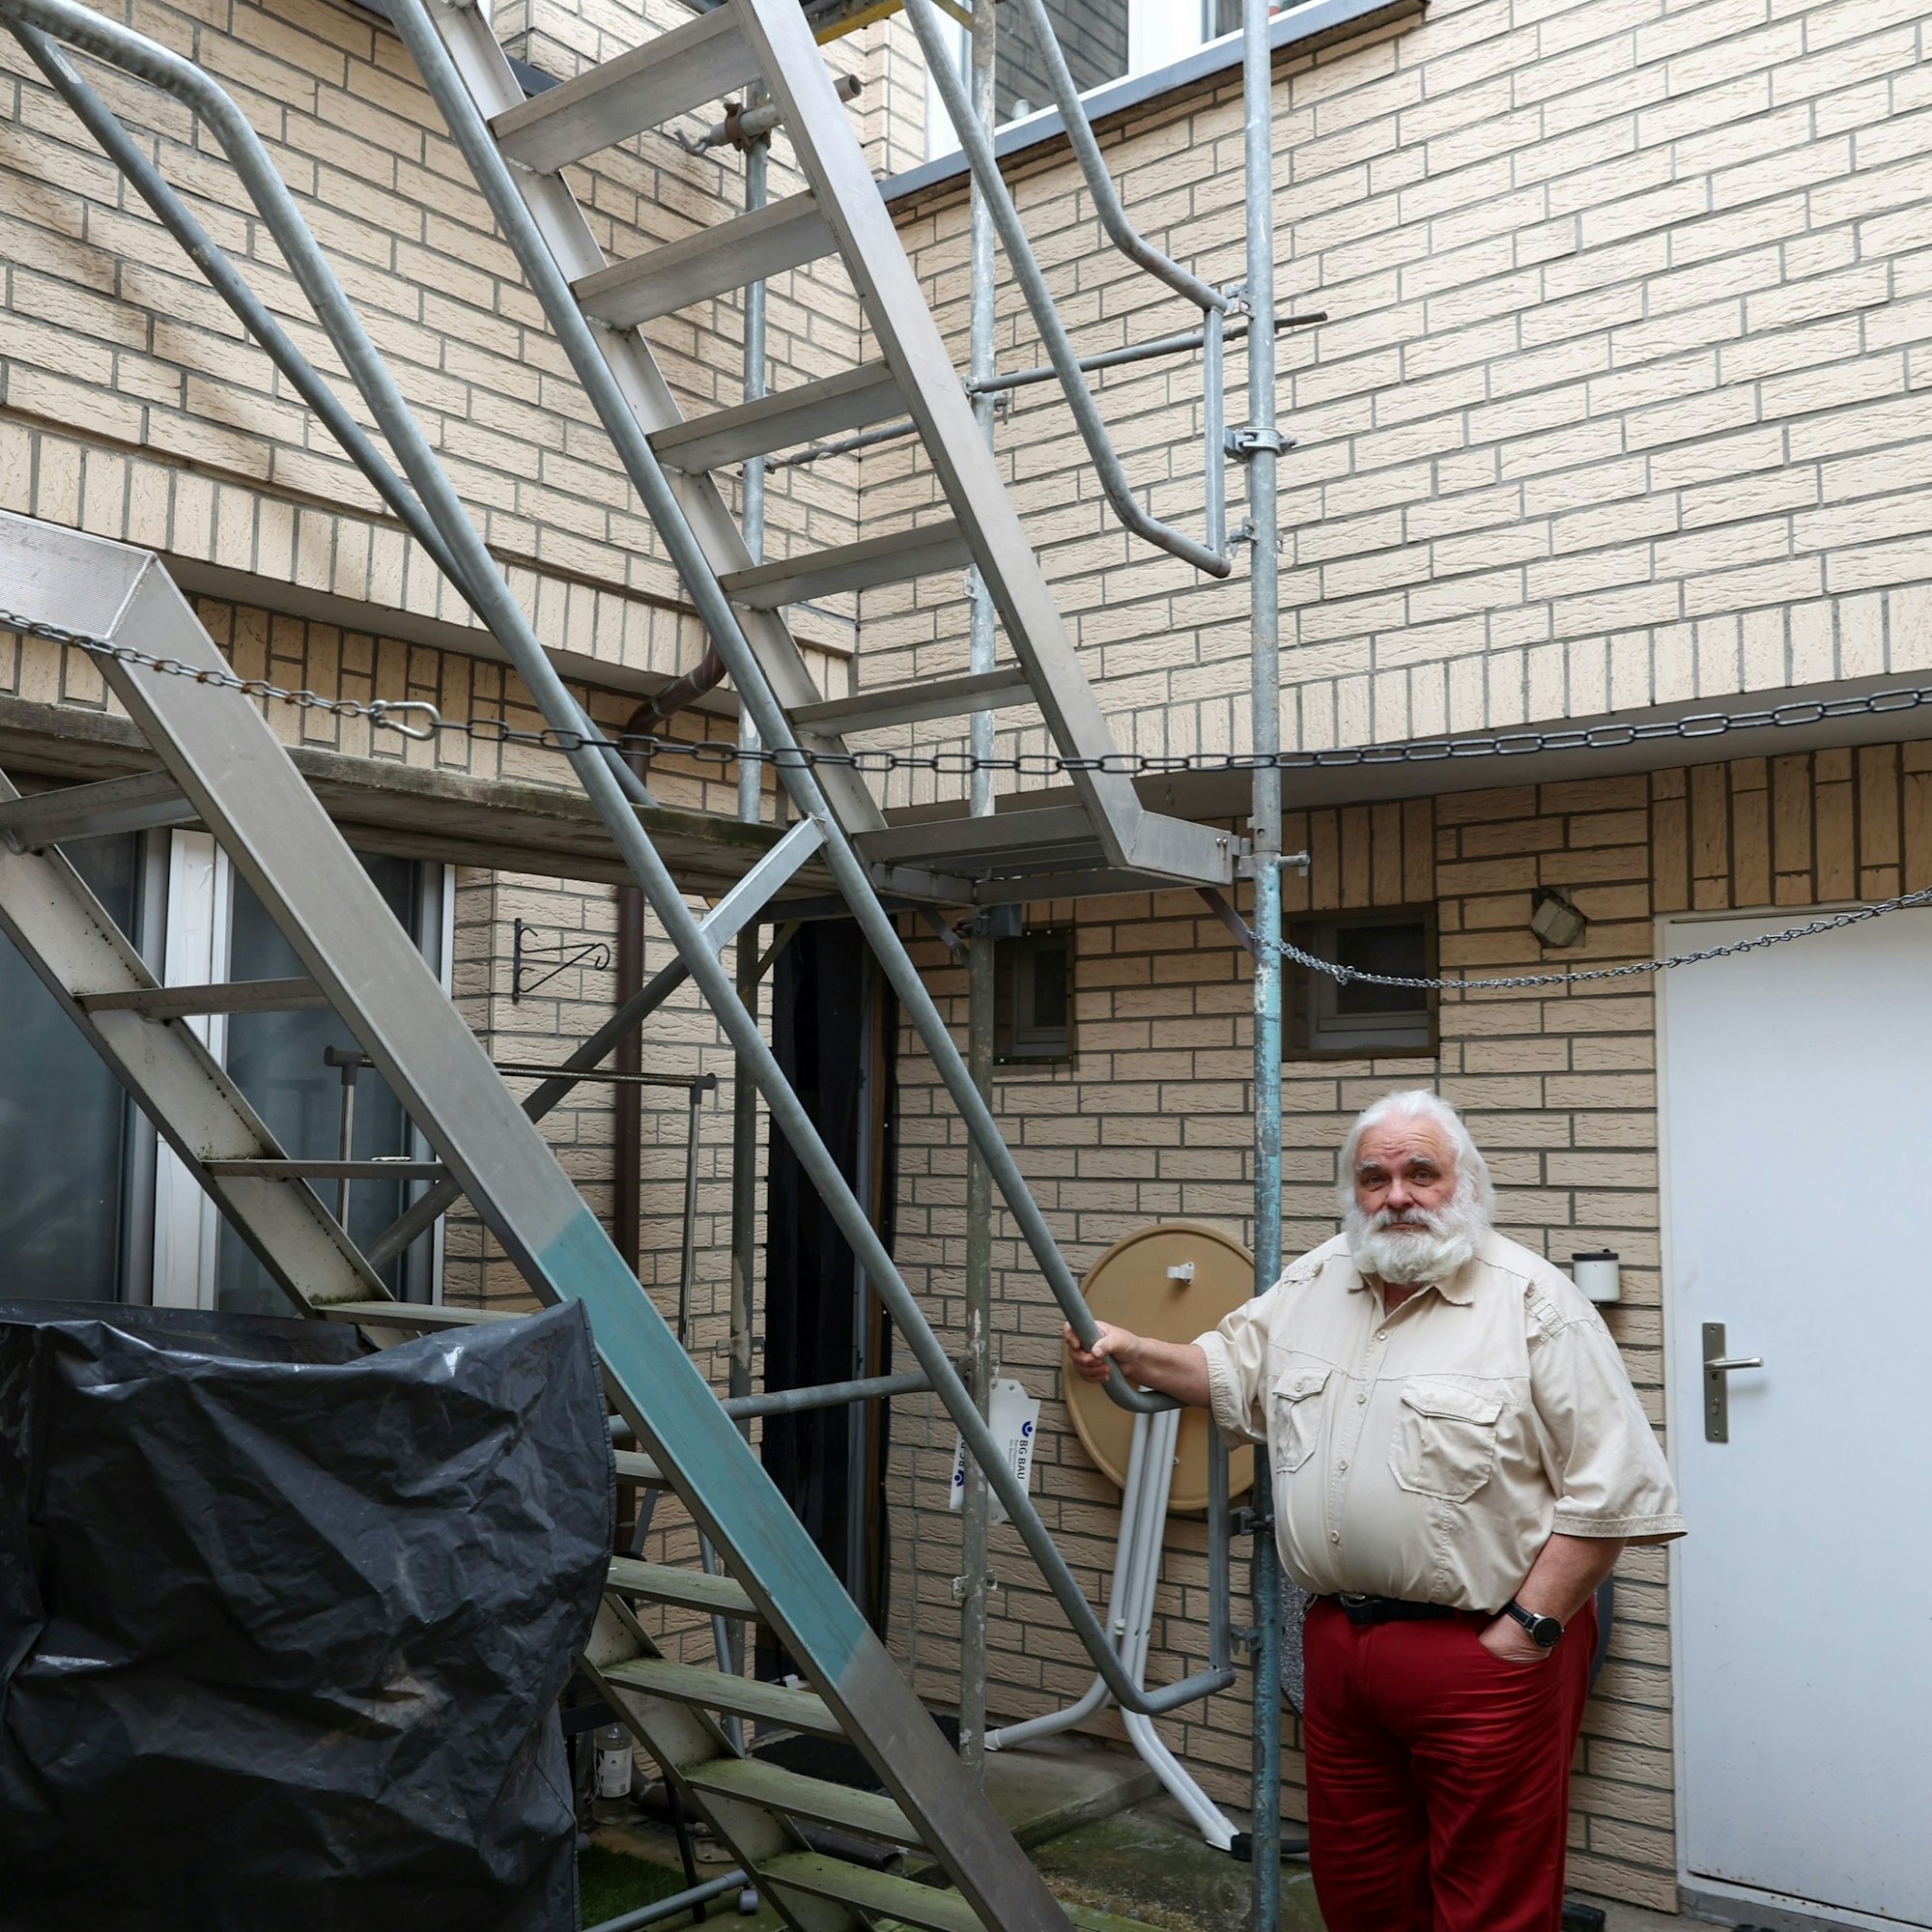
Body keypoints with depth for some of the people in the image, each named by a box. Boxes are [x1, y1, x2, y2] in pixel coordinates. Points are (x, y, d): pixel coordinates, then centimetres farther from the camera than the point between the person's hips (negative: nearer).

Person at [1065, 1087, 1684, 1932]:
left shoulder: (1534, 1304, -11)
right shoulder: (1313, 1283, 9)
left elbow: (1609, 1488, -12)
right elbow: (1228, 1369, 23)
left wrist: (1529, 1628, -14)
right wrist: (1131, 1352, 6)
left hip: (1484, 1652, -6)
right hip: (1339, 1641, 6)